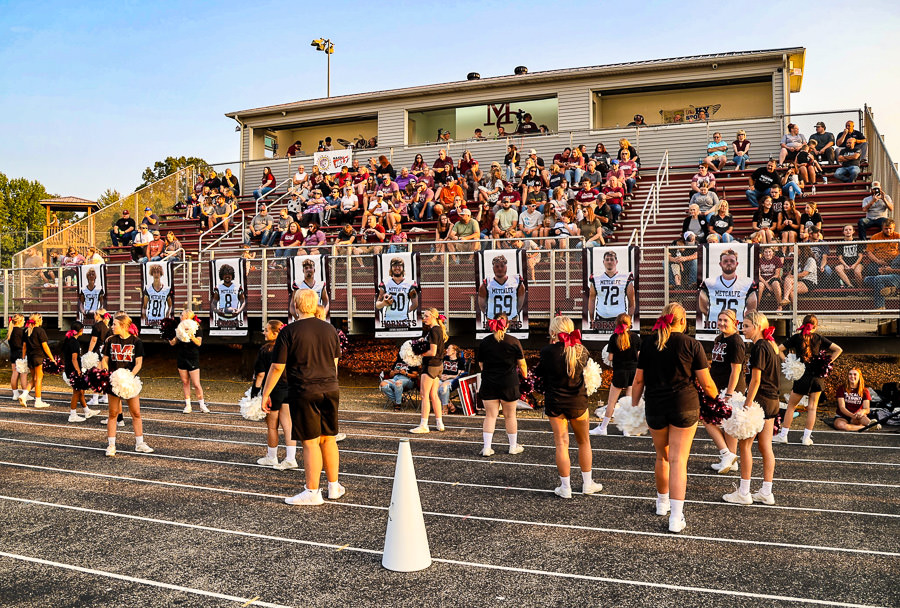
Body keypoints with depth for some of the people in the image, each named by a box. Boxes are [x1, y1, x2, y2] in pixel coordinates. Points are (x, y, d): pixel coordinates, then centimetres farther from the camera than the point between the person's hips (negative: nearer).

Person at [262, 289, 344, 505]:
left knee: (310, 442, -1)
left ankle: (312, 492, 5)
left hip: (304, 392, -5)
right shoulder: (329, 329, 8)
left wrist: (266, 394, 1)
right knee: (328, 439, 14)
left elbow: (277, 367, -8)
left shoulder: (289, 332, -9)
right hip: (330, 390, 5)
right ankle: (334, 487, 22)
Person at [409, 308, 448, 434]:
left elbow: (432, 352, -22)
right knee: (433, 395, 14)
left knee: (424, 395, -5)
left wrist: (420, 353, -8)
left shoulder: (433, 331, -16)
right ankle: (439, 424, 18)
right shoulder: (439, 330, 12)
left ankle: (423, 426, -3)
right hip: (438, 365, 10)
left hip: (431, 365, -10)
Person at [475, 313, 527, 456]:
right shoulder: (514, 342, -6)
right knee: (510, 416, 11)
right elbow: (522, 364, 1)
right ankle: (513, 447, 23)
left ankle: (487, 448, 4)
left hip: (489, 384, 1)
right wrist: (524, 374, 21)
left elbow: (481, 364, 7)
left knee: (490, 416, 7)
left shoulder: (484, 342, -1)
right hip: (509, 384, -1)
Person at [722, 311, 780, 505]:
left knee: (745, 444, -2)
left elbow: (755, 380, -18)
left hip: (759, 400, -9)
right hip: (772, 401, 9)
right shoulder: (769, 345, 13)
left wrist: (747, 406, -17)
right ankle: (766, 493, 15)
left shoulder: (759, 347, -15)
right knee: (765, 446, 11)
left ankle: (743, 493, 3)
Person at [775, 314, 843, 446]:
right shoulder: (819, 338, 2)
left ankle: (783, 435, 10)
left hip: (801, 376, -1)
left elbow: (779, 350, -4)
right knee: (812, 408, 8)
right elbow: (838, 350, 5)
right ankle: (807, 437, 8)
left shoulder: (796, 338, -1)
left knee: (791, 406, 10)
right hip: (816, 376, 1)